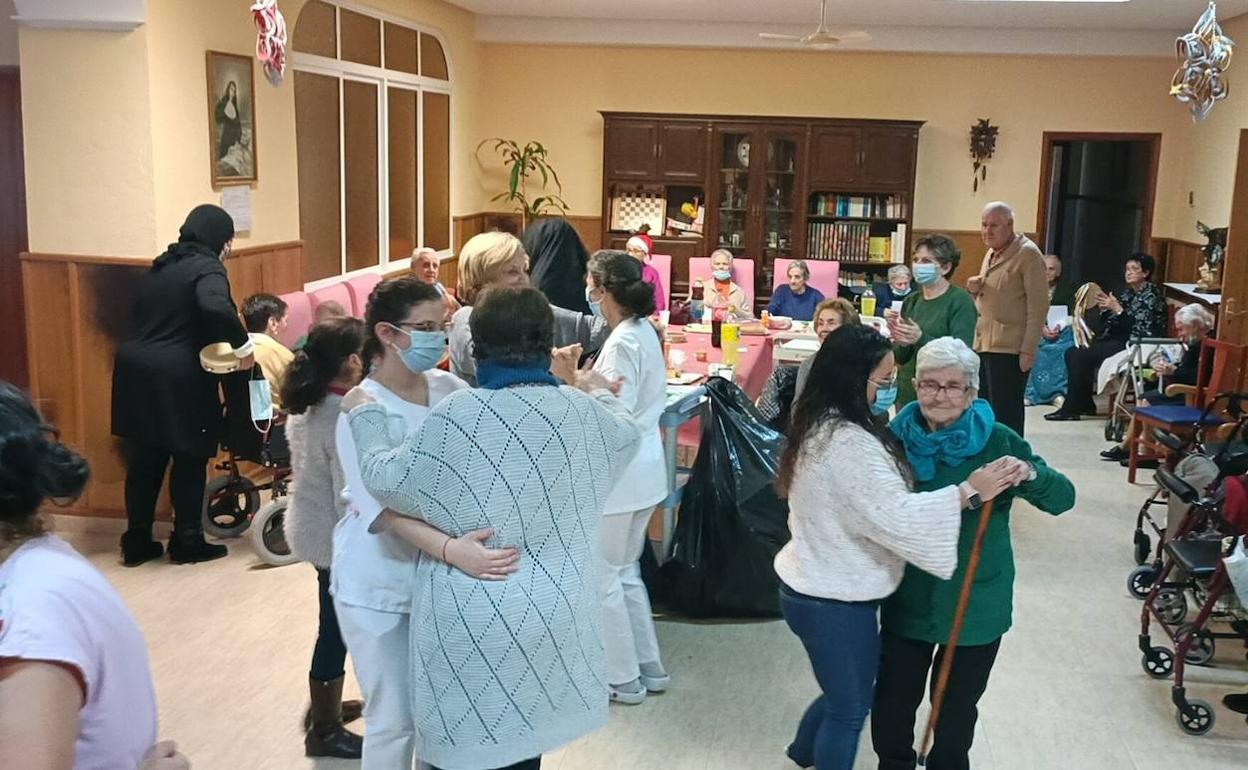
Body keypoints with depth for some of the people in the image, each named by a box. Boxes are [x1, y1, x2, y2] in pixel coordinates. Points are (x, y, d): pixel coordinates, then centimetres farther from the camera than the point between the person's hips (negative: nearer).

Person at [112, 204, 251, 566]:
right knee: (189, 459, 6)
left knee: (145, 459, 14)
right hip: (177, 377, -8)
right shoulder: (206, 267, -8)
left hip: (136, 368, 8)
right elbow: (217, 307, -28)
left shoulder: (160, 267, 18)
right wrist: (243, 345, -18)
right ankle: (187, 542, 15)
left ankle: (137, 542, 21)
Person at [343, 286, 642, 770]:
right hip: (552, 611, 5)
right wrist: (601, 393, 41)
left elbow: (388, 479, -7)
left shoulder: (458, 416, -18)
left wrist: (364, 415, 9)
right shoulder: (580, 410, -2)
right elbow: (626, 435, 21)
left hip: (478, 618, -5)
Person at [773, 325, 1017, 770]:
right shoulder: (848, 443, -28)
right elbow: (896, 515, -32)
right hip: (834, 602, -10)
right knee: (849, 708, 10)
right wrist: (969, 491, -28)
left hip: (816, 589, 10)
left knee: (845, 694, 27)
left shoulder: (824, 425, 5)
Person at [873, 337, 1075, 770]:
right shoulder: (897, 438, -7)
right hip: (907, 599, 2)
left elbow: (1063, 498, -15)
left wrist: (1029, 474, -33)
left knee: (956, 710, 17)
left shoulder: (998, 442, -12)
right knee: (892, 706, 13)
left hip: (975, 604, -1)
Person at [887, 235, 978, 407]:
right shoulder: (911, 301, 9)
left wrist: (921, 339, -28)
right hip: (906, 393, 5)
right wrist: (901, 344, -11)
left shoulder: (960, 302, -7)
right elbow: (901, 358, 11)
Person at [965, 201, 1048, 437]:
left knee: (1006, 415, -4)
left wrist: (1028, 350, -17)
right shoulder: (991, 254, 17)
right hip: (983, 345, 8)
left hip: (1009, 349, -8)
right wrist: (974, 289, 6)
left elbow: (1038, 306, -12)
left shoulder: (1028, 254, -8)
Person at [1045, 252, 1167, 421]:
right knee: (1072, 353, -4)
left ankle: (1071, 409, -14)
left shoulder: (1151, 296, -8)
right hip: (1118, 341, 9)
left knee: (1081, 356, -21)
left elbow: (1140, 330, -19)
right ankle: (1086, 404, 1)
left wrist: (1118, 310, -22)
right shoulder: (1127, 293, 15)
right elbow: (1108, 325, 15)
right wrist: (1104, 308, -3)